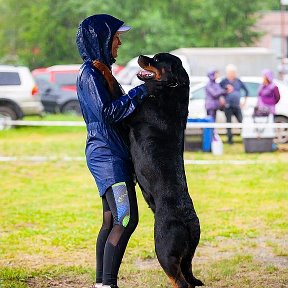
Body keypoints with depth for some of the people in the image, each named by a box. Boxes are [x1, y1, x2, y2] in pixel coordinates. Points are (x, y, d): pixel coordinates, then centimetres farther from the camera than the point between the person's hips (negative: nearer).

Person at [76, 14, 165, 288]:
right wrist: (142, 91, -18)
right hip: (107, 155, -10)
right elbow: (108, 112, -20)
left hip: (113, 155, 10)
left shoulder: (101, 71, 17)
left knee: (112, 221, 9)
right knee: (126, 219, -14)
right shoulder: (90, 73, -12)